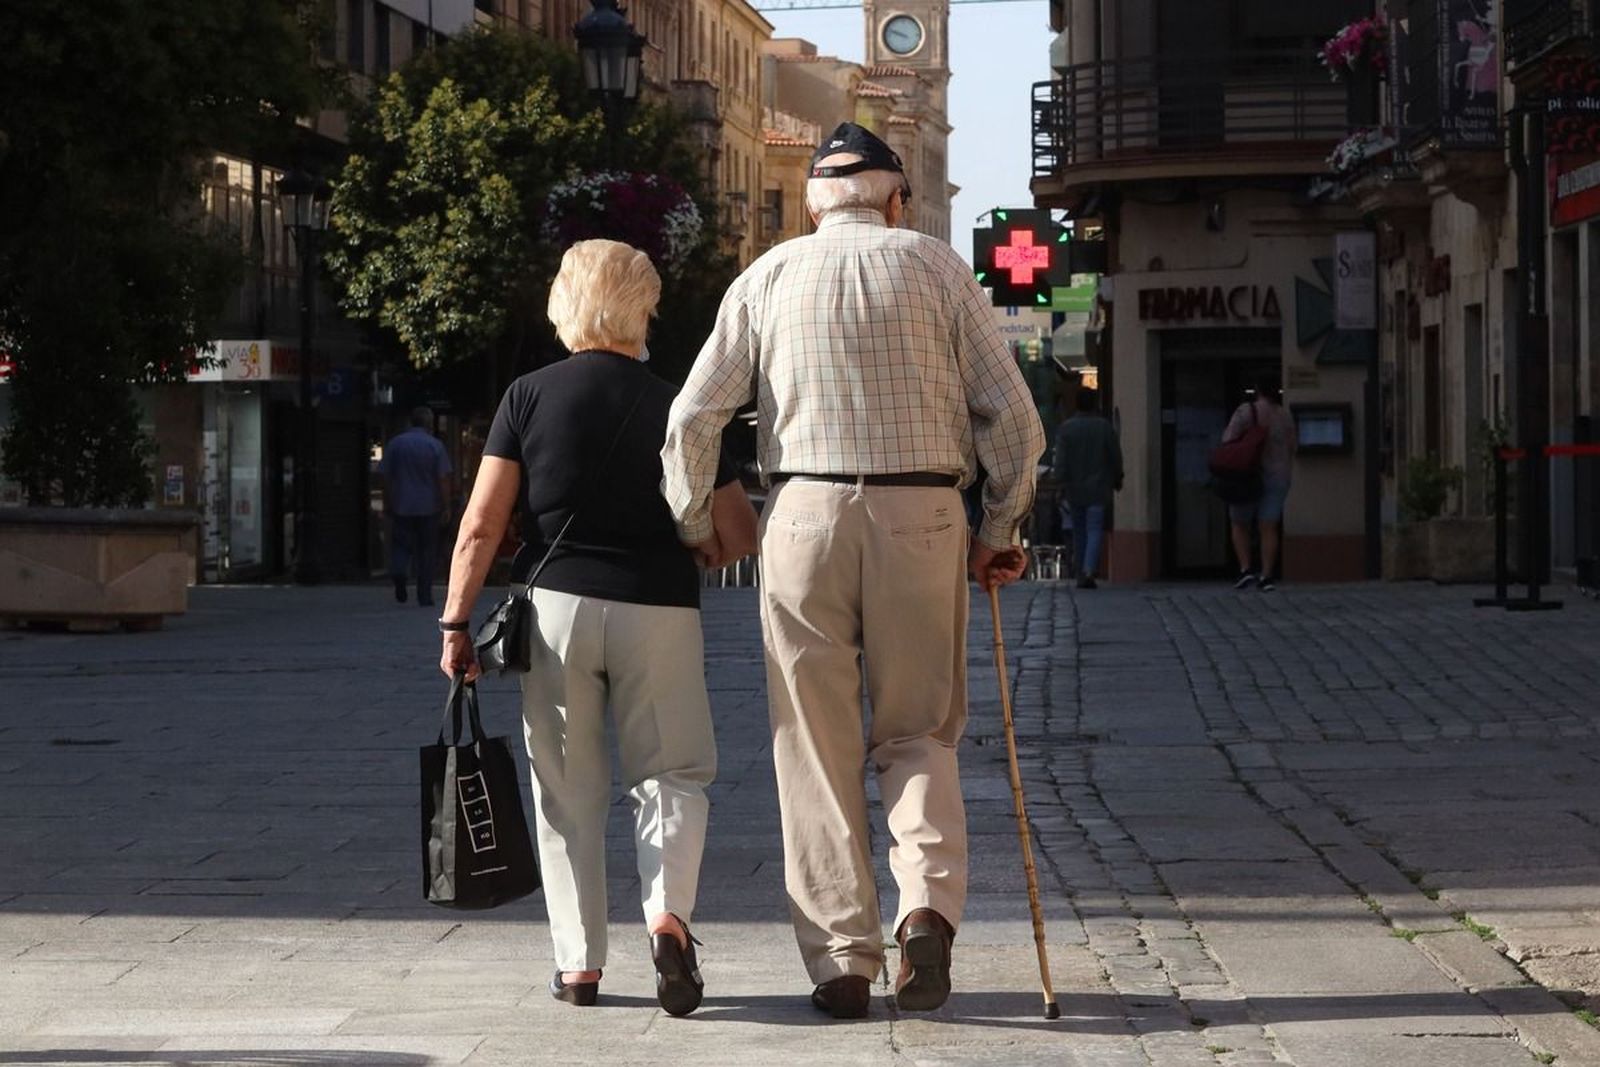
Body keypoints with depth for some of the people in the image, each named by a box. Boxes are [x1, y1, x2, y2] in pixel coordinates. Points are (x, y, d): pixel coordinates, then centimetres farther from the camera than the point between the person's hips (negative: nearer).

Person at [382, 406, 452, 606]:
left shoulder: (395, 444, 3)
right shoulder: (435, 446, -3)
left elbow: (386, 477, 4)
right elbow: (444, 480, -7)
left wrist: (387, 505, 10)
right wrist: (444, 506, 0)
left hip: (401, 507, 1)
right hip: (428, 507, -1)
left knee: (400, 545, 7)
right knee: (427, 552, 7)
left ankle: (399, 572, -24)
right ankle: (425, 595, 7)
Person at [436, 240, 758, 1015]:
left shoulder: (529, 397, 1)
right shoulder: (673, 406, 2)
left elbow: (481, 525, -4)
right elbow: (740, 534, 3)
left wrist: (456, 619, 2)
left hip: (558, 605, 0)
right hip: (659, 611, 0)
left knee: (568, 791, 10)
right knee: (671, 774, 10)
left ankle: (578, 964, 9)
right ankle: (667, 910, -16)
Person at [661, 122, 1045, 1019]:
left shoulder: (770, 276, 9)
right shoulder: (934, 265, 7)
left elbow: (694, 417, 6)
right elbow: (1011, 411, 3)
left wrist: (693, 527, 21)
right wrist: (1002, 529, 14)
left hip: (806, 511, 0)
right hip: (924, 515, 0)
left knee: (817, 747, 6)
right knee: (918, 733, 11)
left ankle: (842, 959, 3)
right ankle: (931, 903, -13)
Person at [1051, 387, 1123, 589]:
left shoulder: (1065, 428, -2)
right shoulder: (1105, 427, -3)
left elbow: (1060, 461, -6)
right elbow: (1116, 458, 2)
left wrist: (1061, 486, -4)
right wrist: (1117, 480, 16)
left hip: (1074, 489, 1)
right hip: (1098, 489, -1)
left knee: (1079, 533, 10)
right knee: (1094, 530, -3)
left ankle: (1082, 575, 12)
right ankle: (1089, 570, -23)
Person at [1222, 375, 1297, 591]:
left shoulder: (1246, 411, -9)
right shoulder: (1285, 417, 3)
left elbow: (1229, 440, -15)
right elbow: (1291, 449, 9)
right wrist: (1286, 473, 20)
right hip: (1277, 476, 3)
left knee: (1239, 524, 11)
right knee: (1269, 528, 2)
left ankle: (1246, 569, -2)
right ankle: (1266, 576, -5)